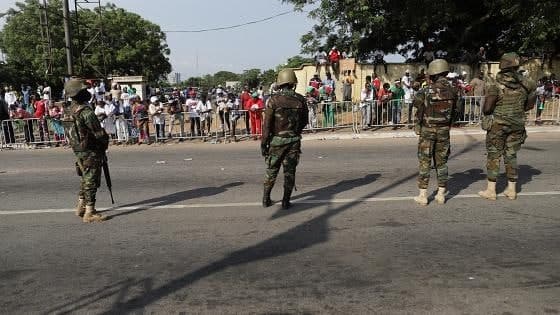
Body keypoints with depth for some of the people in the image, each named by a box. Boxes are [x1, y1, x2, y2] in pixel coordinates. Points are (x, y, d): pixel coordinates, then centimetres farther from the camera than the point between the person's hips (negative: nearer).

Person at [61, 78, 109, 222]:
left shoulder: (67, 111, 6)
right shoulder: (85, 111, -22)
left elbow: (70, 132, 14)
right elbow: (99, 133, -20)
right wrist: (106, 142, -1)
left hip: (77, 150, 9)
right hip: (91, 152, -9)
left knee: (85, 179, 21)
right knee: (91, 181, -2)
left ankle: (81, 207, 29)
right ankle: (89, 213, 3)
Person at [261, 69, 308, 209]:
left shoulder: (274, 99, -11)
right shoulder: (300, 100, -2)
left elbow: (267, 123, -12)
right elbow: (304, 121, 8)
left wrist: (264, 143, -6)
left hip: (277, 140, -1)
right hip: (294, 141, 1)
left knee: (271, 170, 12)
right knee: (289, 171, 7)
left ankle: (266, 199, 19)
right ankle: (286, 201, 8)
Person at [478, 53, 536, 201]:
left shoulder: (495, 85, -16)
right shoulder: (525, 84, -1)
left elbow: (487, 109, -17)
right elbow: (530, 105, 10)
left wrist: (487, 111, 4)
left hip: (498, 125, -4)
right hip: (517, 125, 5)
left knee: (493, 155, 4)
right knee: (511, 155, 13)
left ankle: (491, 190, 6)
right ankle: (512, 190, 18)